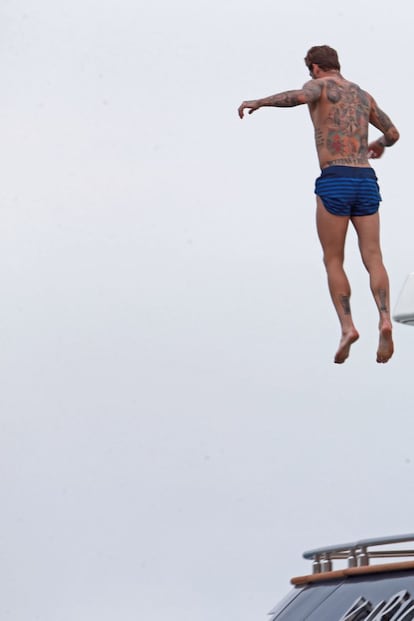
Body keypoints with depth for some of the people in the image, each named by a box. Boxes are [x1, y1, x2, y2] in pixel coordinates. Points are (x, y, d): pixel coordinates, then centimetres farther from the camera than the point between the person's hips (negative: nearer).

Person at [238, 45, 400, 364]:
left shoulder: (319, 86, 6)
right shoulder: (364, 95, 23)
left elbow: (299, 97, -19)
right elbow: (393, 132, 31)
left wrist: (259, 102, -12)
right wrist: (380, 143, 53)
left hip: (334, 181, -4)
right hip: (366, 181, 4)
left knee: (333, 261, 4)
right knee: (373, 257, -1)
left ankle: (347, 326, -9)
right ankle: (385, 319, -23)